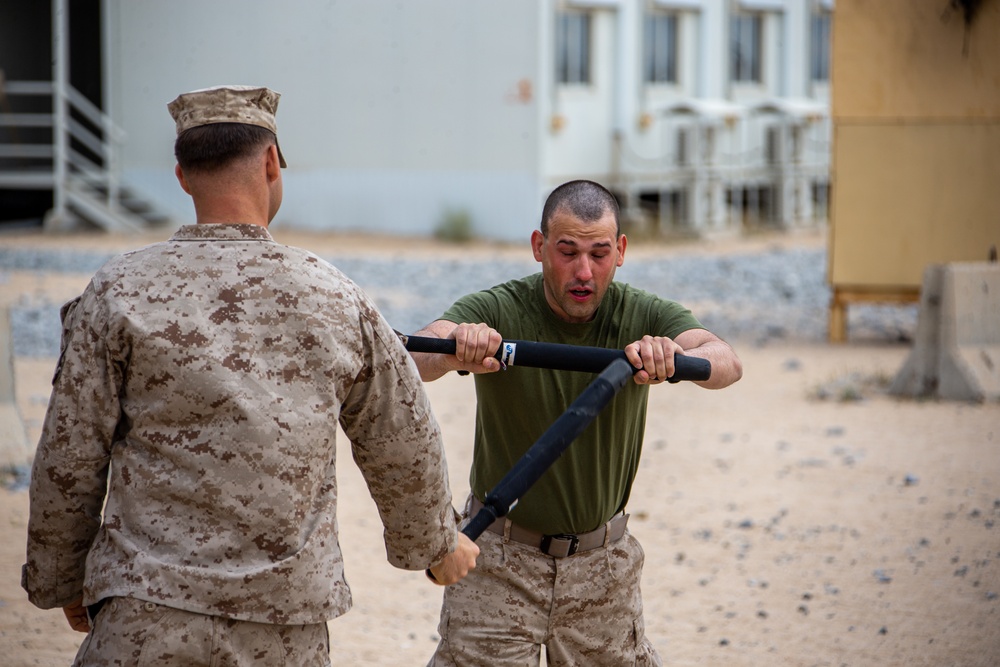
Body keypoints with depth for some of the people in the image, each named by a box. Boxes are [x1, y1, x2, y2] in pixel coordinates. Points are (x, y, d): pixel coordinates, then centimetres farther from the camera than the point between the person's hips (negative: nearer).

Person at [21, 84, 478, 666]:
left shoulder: (119, 295, -4)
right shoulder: (338, 301, 3)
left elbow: (68, 464, -1)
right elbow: (403, 447, 14)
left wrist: (59, 580, 15)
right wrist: (437, 541, 33)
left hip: (148, 618, -2)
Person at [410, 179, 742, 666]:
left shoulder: (642, 318, -7)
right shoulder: (495, 313, -13)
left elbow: (727, 363, -25)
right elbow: (416, 357, -32)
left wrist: (675, 357, -48)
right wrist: (453, 352, -56)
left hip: (604, 565, 2)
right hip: (501, 560, -2)